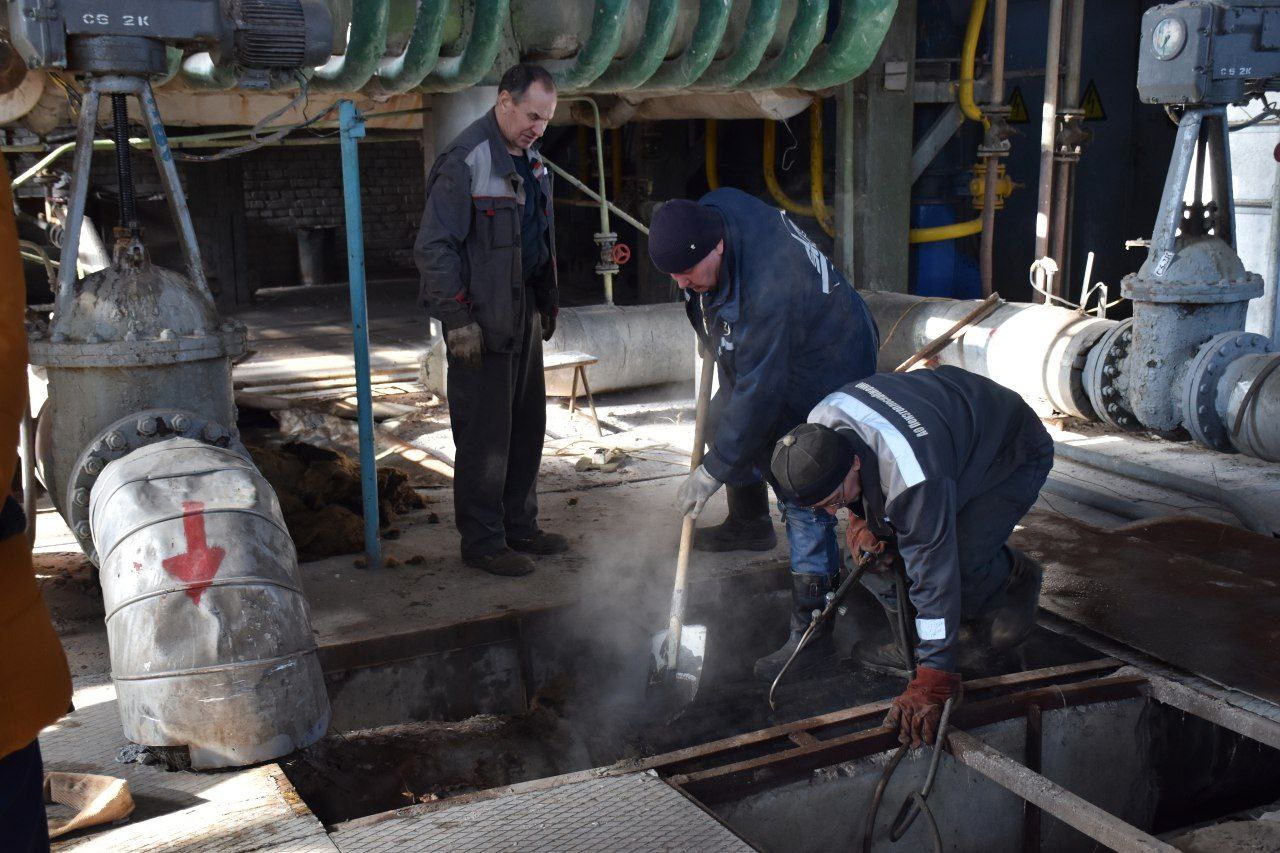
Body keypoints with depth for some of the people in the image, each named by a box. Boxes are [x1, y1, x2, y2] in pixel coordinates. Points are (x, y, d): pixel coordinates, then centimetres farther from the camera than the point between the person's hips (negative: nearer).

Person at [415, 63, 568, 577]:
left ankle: (520, 527, 28)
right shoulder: (464, 161, -14)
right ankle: (482, 542, 8)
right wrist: (458, 320, -19)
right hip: (481, 324, -9)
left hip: (524, 316, 9)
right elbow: (433, 248, -17)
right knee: (485, 438, -3)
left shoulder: (532, 162, 13)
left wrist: (547, 303, 19)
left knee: (527, 427, 15)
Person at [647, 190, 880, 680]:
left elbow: (758, 394, -35)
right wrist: (710, 335, 16)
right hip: (765, 355, 10)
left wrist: (713, 471, -27)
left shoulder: (768, 292, -42)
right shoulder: (713, 211, -16)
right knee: (723, 421, 26)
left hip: (826, 372, -10)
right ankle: (750, 523, 49)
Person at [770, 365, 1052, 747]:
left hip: (1014, 455, -7)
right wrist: (858, 519, -14)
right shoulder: (820, 424, -23)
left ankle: (1015, 578, 8)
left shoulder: (913, 479, -46)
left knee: (958, 564, -25)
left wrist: (933, 682, -38)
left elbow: (934, 576, -41)